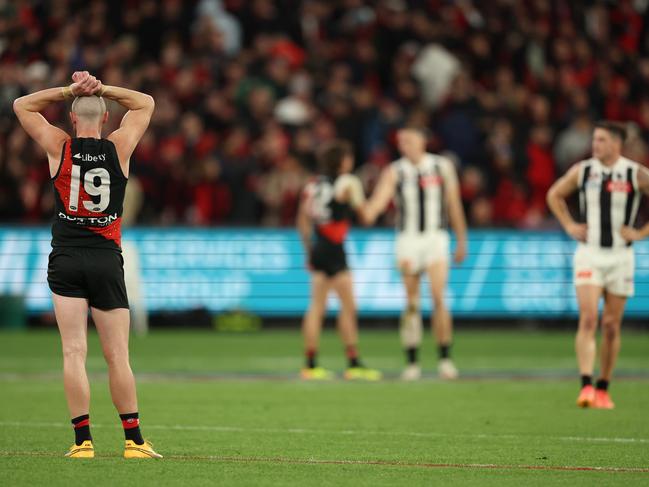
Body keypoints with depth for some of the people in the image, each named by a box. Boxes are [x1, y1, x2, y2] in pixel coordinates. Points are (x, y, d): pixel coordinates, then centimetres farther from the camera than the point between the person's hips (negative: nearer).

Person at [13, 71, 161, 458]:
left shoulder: (59, 147, -1)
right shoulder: (119, 148, 0)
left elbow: (22, 105, 13)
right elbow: (145, 104, 18)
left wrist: (69, 91, 6)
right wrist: (101, 89, 7)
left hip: (66, 259, 0)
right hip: (107, 260, 0)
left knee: (74, 352, -2)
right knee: (118, 356, 3)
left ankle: (83, 440, -7)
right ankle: (134, 441, 3)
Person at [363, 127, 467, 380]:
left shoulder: (442, 167, 2)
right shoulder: (394, 172, 1)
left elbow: (454, 205, 8)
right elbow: (378, 201, -13)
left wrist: (462, 241, 10)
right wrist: (367, 212, -35)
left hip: (436, 238, -1)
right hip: (407, 239, 1)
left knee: (438, 298, -14)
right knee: (411, 304, 1)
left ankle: (445, 359, -6)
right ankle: (412, 363, 8)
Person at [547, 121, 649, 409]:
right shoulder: (582, 171, 1)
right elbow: (554, 195, 18)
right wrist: (569, 226, 7)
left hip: (621, 256, 0)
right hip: (588, 254, 0)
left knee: (611, 326, 6)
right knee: (588, 320, -14)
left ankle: (603, 390, 17)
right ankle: (586, 386, -19)